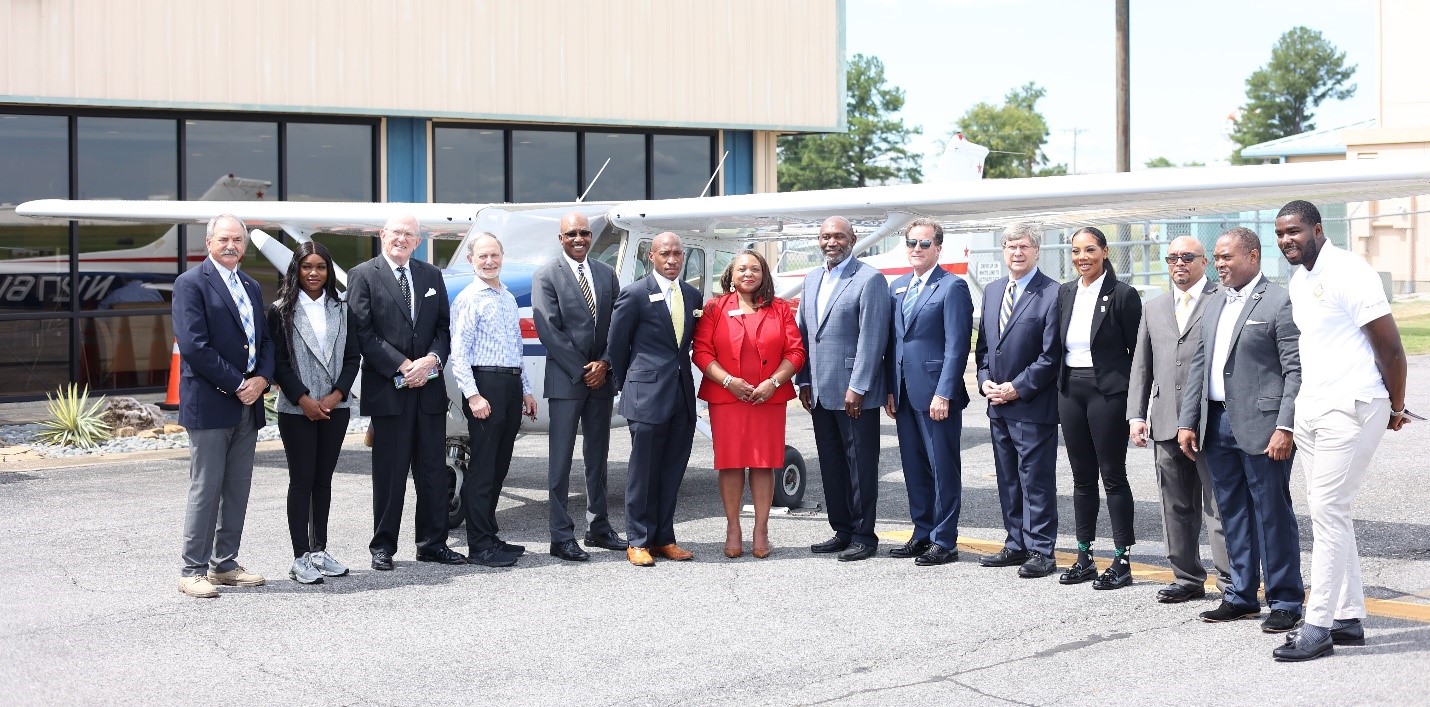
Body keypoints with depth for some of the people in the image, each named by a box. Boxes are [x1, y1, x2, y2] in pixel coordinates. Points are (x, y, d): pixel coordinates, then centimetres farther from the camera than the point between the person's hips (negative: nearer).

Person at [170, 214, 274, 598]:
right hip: (209, 403, -7)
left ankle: (224, 563, 18)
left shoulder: (251, 287, 17)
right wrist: (237, 385, -14)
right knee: (206, 489, -4)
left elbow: (265, 340, 16)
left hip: (248, 403, 7)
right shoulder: (191, 283, -6)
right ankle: (193, 571, 3)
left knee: (238, 488, 10)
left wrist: (261, 379, -4)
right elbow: (194, 346, -14)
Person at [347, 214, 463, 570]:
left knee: (433, 469, 7)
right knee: (389, 471, 1)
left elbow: (444, 327, 11)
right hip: (387, 390, -4)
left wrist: (431, 360, -8)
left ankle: (433, 543, 15)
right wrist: (402, 366, -13)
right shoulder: (363, 275, 0)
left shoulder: (432, 276, 14)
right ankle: (382, 547, 10)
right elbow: (362, 333, -7)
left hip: (429, 387, 4)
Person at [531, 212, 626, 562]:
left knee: (597, 458, 12)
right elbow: (548, 330, -10)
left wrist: (604, 363, -7)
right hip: (565, 380, -5)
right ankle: (561, 536, 0)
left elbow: (617, 324, 8)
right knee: (561, 461, -2)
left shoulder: (607, 274, 11)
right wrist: (581, 371, -12)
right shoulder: (546, 276, -3)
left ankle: (598, 528, 21)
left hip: (601, 378, 5)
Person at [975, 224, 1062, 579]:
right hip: (999, 406, 7)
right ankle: (1017, 544, 23)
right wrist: (985, 380, 2)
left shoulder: (1052, 294, -10)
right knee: (1007, 480, 13)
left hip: (1033, 406, -7)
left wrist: (1017, 387, -14)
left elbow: (1051, 355, -13)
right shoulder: (992, 290, 13)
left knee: (1037, 480, -2)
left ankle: (1040, 551, 4)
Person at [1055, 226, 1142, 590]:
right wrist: (1060, 387, 10)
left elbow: (1138, 350, -7)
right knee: (1082, 476, 12)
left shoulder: (1122, 294, -8)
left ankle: (1122, 560, 6)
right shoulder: (1065, 293, 9)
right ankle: (1084, 557, 20)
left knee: (1113, 475, -1)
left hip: (1108, 392, -6)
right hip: (1070, 391, 6)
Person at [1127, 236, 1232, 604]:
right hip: (1166, 422, 6)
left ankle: (1231, 581, 3)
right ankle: (1187, 578, 20)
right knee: (1176, 507, 10)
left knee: (1219, 504, -4)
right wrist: (1136, 414, 9)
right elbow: (1141, 366, 18)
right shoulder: (1153, 308, 18)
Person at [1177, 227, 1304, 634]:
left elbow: (1296, 370, -12)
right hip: (1217, 424, 7)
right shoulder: (1215, 304, 16)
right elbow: (1199, 365, 17)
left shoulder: (1279, 303, -8)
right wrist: (1188, 422, 11)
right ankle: (1242, 596, 23)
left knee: (1272, 514, -1)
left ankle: (1285, 601, 9)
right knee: (1233, 514, 13)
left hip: (1261, 427, -7)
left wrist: (1285, 427, -18)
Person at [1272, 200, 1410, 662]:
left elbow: (1390, 346, -13)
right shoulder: (1298, 281, 15)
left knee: (1328, 512, -9)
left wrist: (1395, 409, -4)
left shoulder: (1347, 272, -13)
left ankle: (1318, 627, -6)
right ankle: (1349, 619, 18)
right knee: (1327, 514, 10)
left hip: (1349, 410, -9)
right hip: (1311, 410, 9)